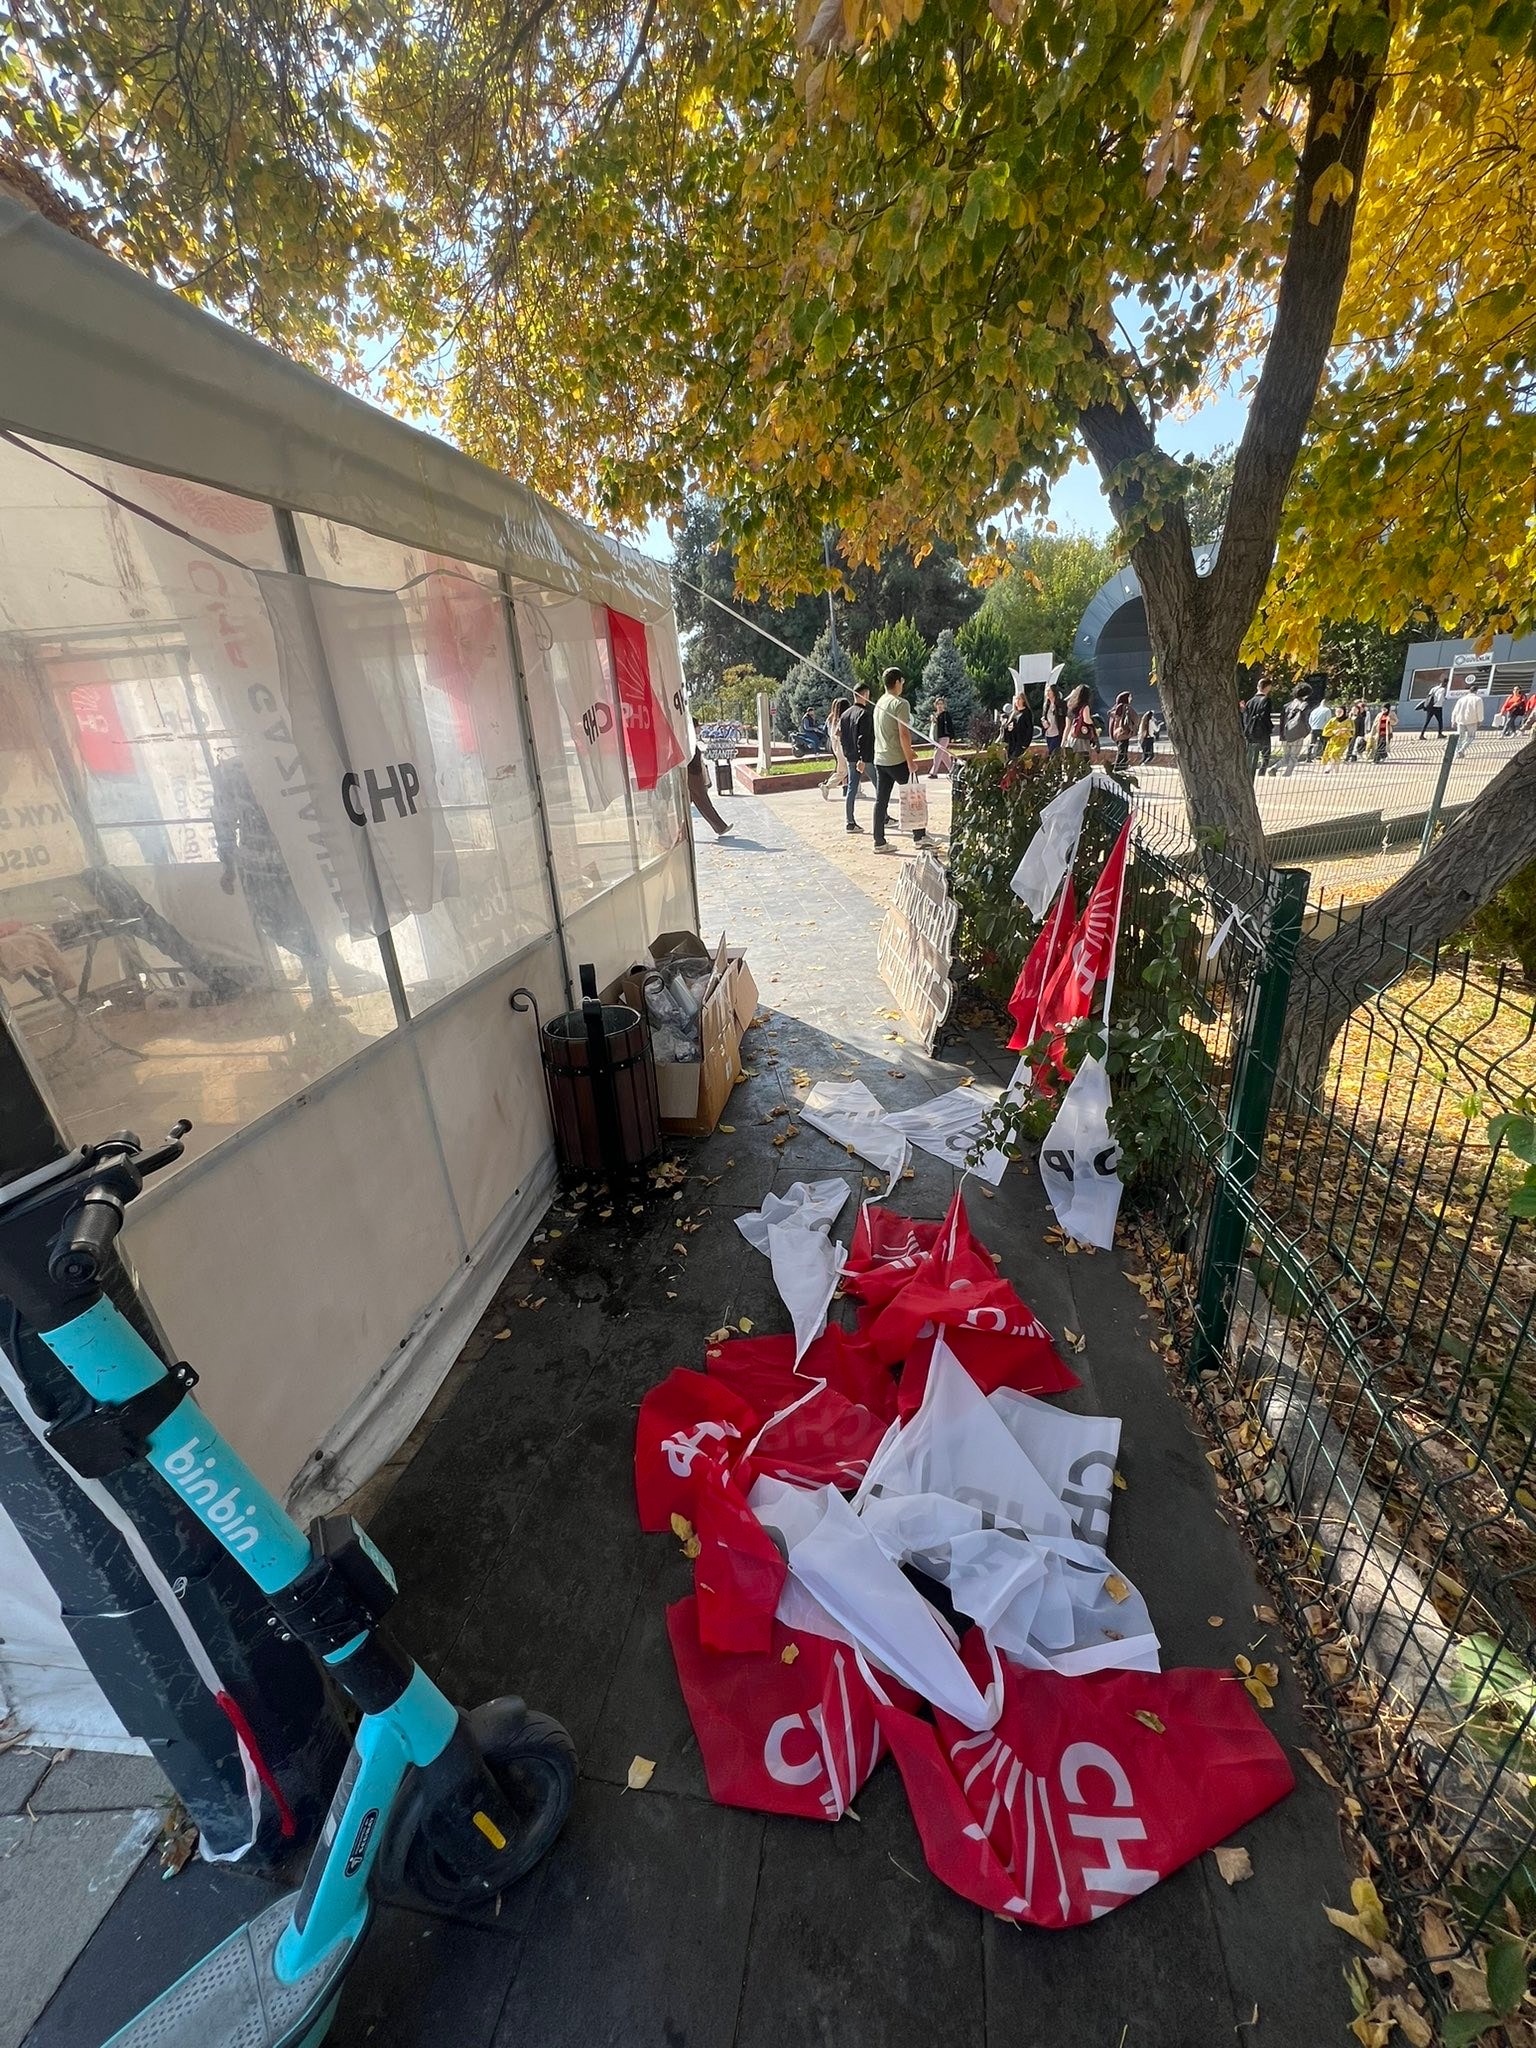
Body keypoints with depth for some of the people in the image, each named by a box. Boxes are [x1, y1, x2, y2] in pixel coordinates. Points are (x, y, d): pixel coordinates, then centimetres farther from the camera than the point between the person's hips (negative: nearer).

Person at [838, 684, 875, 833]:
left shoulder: (845, 714, 11)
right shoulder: (865, 714, -14)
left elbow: (842, 737, 15)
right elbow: (864, 738, -21)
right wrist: (863, 759, -25)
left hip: (850, 758, 7)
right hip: (866, 758, -7)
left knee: (851, 789, 7)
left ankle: (849, 822, 4)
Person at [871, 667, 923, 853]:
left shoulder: (879, 703, 14)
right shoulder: (900, 703, -12)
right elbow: (904, 734, -18)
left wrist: (907, 751, 23)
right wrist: (910, 760, -13)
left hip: (880, 759, 8)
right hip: (897, 760, -8)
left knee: (881, 801, 6)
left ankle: (879, 842, 6)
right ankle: (919, 837, 9)